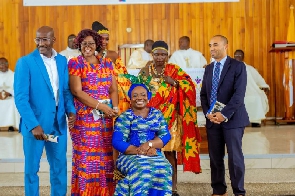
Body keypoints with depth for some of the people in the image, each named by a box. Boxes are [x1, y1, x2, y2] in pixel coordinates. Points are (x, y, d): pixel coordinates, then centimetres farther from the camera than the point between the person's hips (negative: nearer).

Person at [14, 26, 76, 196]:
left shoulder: (62, 60, 6)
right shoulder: (25, 62, -8)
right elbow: (21, 98, -13)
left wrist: (71, 111, -7)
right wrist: (33, 125, -20)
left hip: (58, 123, 4)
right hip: (35, 123, -4)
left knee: (60, 167, 12)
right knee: (32, 168, 8)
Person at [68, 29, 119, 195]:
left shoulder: (107, 63, 13)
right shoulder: (75, 63, -1)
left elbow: (113, 89, 10)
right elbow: (77, 91, -10)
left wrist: (115, 108, -9)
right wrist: (101, 106, -15)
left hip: (106, 117, 4)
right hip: (85, 117, -4)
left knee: (105, 156, 4)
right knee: (86, 156, -5)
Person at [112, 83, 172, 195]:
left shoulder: (157, 114, 13)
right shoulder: (125, 117, 3)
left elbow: (166, 135, 3)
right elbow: (117, 142, -6)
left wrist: (149, 144, -17)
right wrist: (140, 151, -17)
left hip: (154, 156, 2)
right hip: (130, 156, -2)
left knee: (163, 169, -30)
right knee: (141, 170, -34)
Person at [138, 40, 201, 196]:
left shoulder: (174, 70, 5)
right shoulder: (145, 71, 8)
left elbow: (190, 85, -1)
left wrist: (174, 82, -15)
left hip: (170, 118, -1)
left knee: (169, 151, -3)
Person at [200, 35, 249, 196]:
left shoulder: (238, 66, -3)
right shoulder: (208, 68, 15)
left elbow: (239, 94, -13)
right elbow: (203, 94, 13)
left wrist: (224, 114, -19)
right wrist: (207, 113, -4)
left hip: (232, 119, -5)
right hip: (212, 119, 5)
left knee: (235, 157, -1)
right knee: (215, 158, 6)